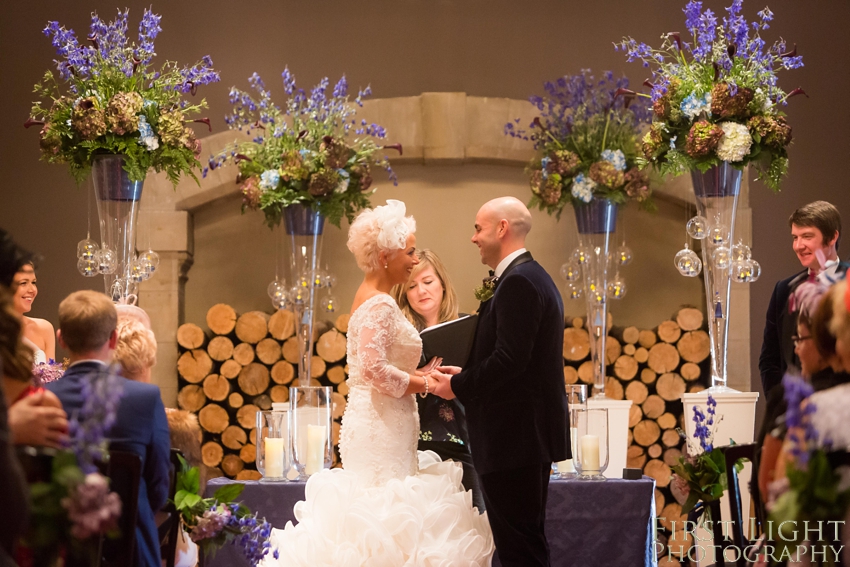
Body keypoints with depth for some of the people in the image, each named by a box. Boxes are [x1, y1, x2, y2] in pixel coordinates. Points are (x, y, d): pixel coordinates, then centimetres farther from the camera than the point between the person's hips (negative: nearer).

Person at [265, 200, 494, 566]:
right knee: (389, 519, -8)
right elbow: (374, 369, -25)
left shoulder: (371, 298, 15)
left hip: (374, 423, 10)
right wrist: (426, 385, -14)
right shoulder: (381, 305, -15)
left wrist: (423, 375, 9)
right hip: (382, 428, -10)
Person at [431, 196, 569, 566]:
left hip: (514, 436, -11)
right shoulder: (534, 277, 17)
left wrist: (458, 386, -11)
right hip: (531, 433, 11)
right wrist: (467, 375, 10)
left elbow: (510, 359, -23)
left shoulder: (518, 282, -16)